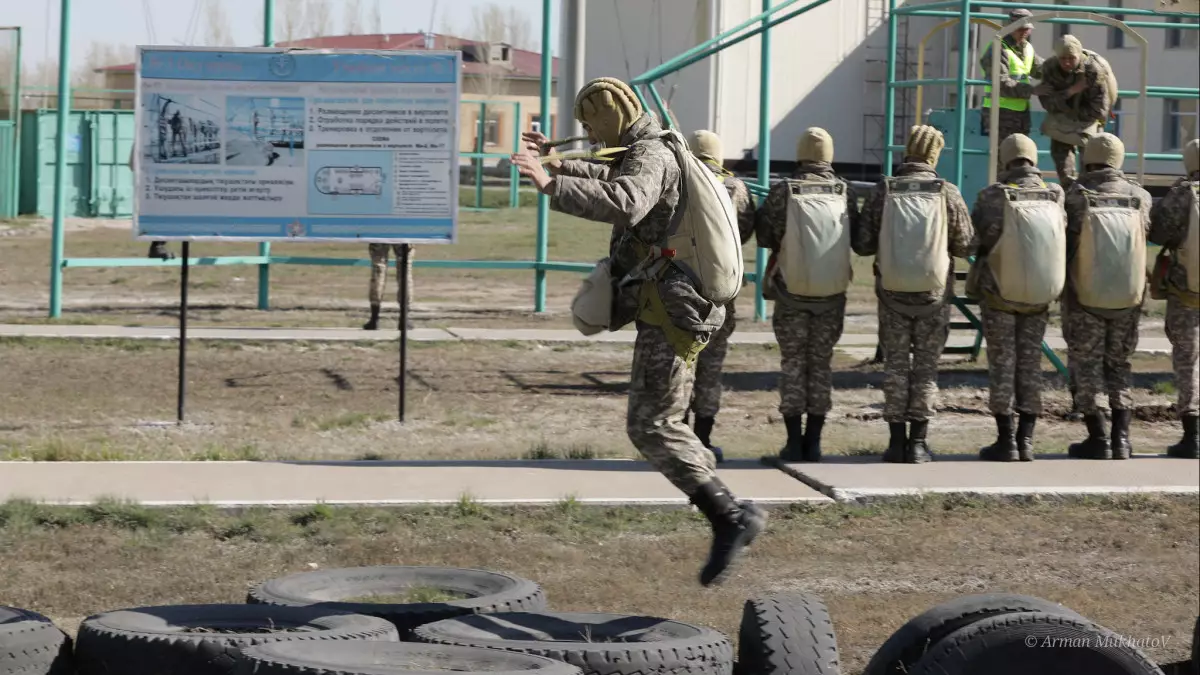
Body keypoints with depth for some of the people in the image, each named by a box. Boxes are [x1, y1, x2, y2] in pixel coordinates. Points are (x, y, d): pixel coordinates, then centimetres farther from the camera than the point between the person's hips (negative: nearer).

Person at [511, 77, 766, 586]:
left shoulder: (649, 157, -14)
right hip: (672, 309, 11)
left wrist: (552, 186, -38)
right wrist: (557, 163, 40)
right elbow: (609, 182, 43)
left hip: (670, 312, -11)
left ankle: (731, 517, -12)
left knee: (651, 427, -11)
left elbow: (623, 204, -37)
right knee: (659, 424, 15)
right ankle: (729, 521, 15)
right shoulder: (650, 154, 19)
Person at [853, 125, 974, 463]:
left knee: (895, 365, 10)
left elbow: (862, 244, -4)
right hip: (934, 294, -1)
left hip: (893, 292, 1)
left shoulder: (883, 191, -5)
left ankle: (896, 441, 8)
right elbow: (965, 245, -3)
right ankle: (918, 442, 5)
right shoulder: (947, 193, -8)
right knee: (926, 366, 8)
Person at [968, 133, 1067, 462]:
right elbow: (1065, 242, -1)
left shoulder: (992, 197, -16)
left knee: (1002, 366, 4)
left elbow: (972, 240, -8)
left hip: (1000, 295, -3)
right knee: (1030, 365, 11)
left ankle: (1006, 442, 3)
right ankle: (1026, 441, 11)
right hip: (1038, 297, 3)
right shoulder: (1055, 198, -7)